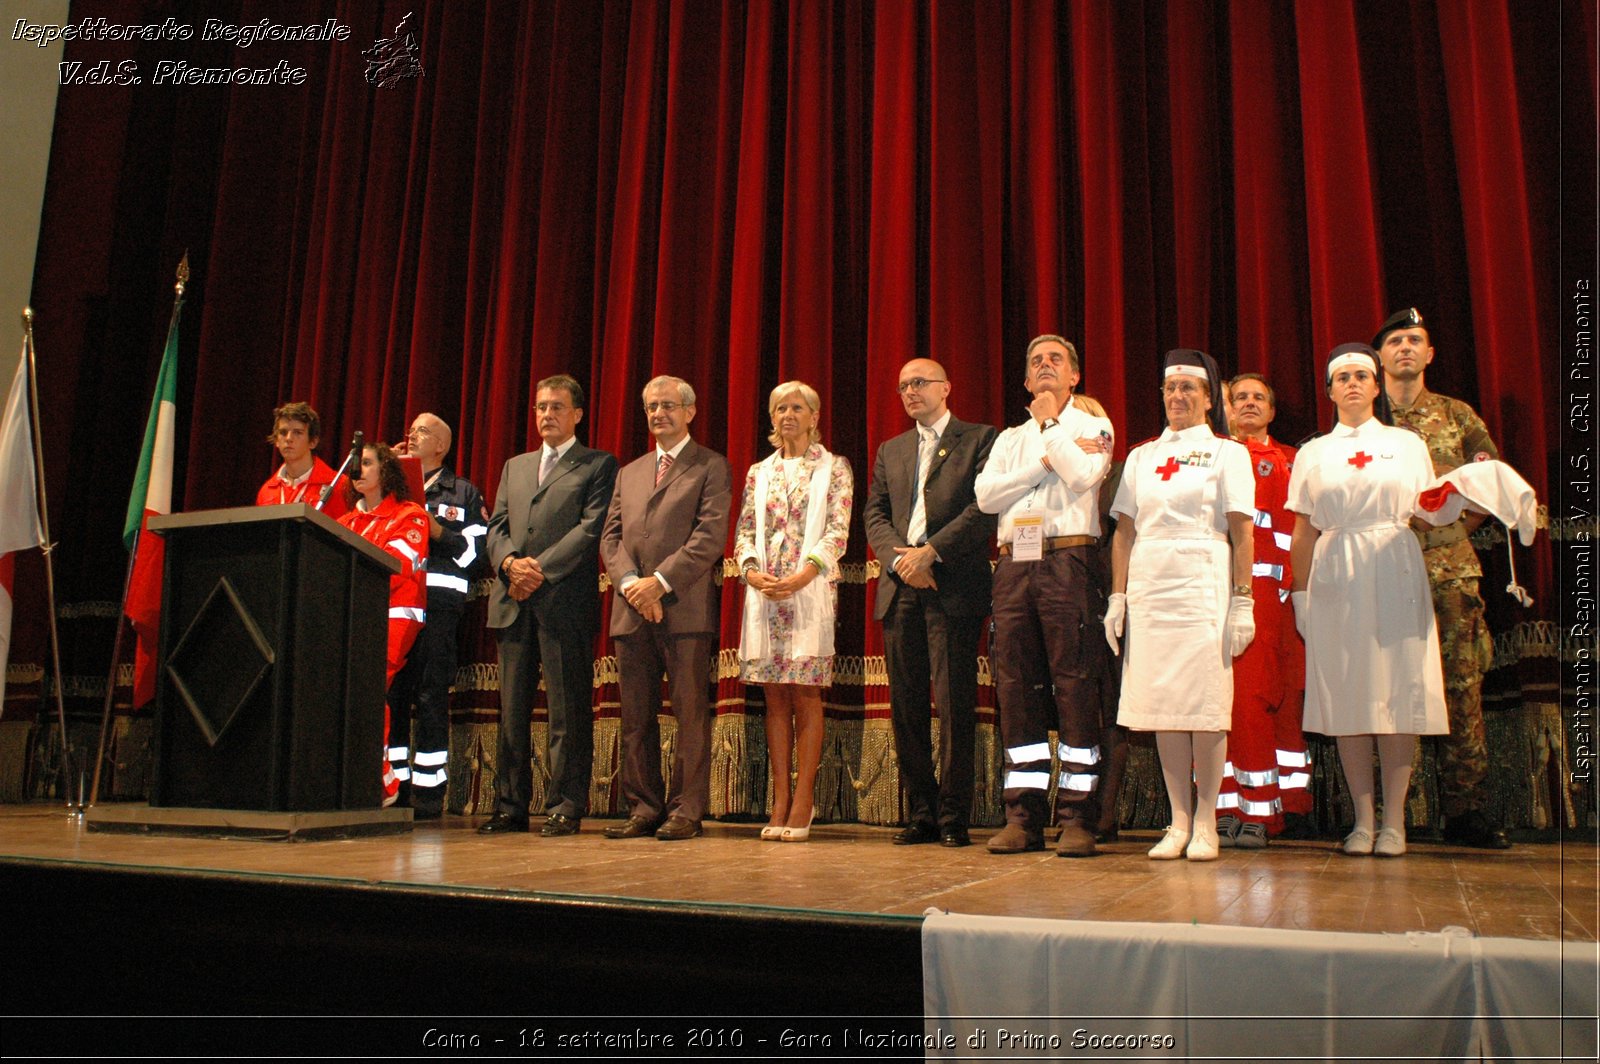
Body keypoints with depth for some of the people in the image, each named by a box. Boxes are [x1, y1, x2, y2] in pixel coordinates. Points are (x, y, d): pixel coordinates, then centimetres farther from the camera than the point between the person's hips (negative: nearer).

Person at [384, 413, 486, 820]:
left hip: (437, 603, -4)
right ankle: (395, 786, 10)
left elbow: (477, 551, 2)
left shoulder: (463, 493, 12)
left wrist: (437, 530, -7)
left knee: (431, 697, -6)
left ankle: (429, 789, -3)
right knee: (390, 693, 3)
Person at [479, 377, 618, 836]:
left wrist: (542, 568, -14)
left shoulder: (598, 465, 6)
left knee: (568, 709, -4)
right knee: (512, 707, 6)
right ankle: (510, 806, 13)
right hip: (513, 603, 5)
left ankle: (565, 808, 1)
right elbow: (496, 526, 15)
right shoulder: (515, 467, 23)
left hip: (565, 601, -5)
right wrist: (510, 562, -7)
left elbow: (592, 527, -6)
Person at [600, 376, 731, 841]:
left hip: (685, 607, -5)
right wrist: (629, 582, -6)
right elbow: (610, 538, 14)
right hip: (631, 610, 5)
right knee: (636, 717, 6)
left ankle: (686, 811, 3)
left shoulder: (710, 467, 5)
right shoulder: (628, 473, 22)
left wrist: (660, 582, -14)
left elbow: (710, 536, -7)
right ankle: (645, 809, 14)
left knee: (690, 713, -3)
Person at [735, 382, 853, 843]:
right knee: (775, 697, 4)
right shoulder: (758, 472, 17)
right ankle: (780, 804, 8)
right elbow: (744, 532, 12)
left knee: (805, 696, -4)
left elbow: (838, 532, -4)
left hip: (810, 591, -4)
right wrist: (752, 572, -8)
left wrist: (803, 576, -18)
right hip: (764, 593, 4)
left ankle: (802, 805, -1)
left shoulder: (834, 468, 6)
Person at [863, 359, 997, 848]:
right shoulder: (890, 450, 22)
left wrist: (930, 551, -13)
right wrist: (899, 558, -6)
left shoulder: (979, 439, 6)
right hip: (900, 589, 5)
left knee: (954, 706, -6)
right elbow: (874, 513, 13)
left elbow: (985, 506, -6)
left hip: (955, 587, -5)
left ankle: (953, 818, 2)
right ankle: (920, 814, 13)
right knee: (907, 707, 5)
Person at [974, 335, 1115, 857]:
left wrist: (1050, 423, 3)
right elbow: (986, 495, 4)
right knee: (1017, 687, 2)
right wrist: (1046, 459, -3)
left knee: (1075, 686, -7)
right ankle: (1023, 815, 7)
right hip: (1015, 564, 4)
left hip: (1068, 562, -4)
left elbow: (1082, 476, -10)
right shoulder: (1010, 438, 22)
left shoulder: (1092, 427, 11)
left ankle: (1078, 817, -2)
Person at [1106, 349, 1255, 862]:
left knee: (1205, 703, -4)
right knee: (1161, 704, 2)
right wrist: (1118, 596, 5)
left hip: (1203, 588, -3)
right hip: (1149, 589, 4)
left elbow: (1242, 533, -1)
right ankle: (1178, 823, 10)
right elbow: (1124, 531, 13)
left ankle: (1205, 825, 6)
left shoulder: (1227, 453, 6)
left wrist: (1242, 602, -8)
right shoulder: (1141, 456, 16)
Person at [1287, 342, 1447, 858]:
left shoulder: (1408, 443, 12)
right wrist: (1301, 592, 4)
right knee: (1347, 697, 0)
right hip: (1336, 577, 1)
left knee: (1396, 690, -3)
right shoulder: (1312, 454, 12)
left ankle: (1394, 820, 3)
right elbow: (1304, 533, 10)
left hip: (1396, 572, 0)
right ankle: (1363, 819, 7)